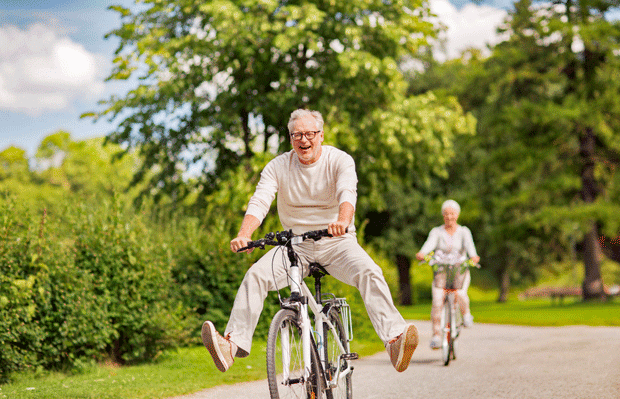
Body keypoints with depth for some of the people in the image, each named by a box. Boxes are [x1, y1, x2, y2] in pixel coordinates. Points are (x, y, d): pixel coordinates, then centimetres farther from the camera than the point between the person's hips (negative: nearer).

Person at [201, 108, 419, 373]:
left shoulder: (340, 161, -7)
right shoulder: (278, 167, -1)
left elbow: (348, 193, -27)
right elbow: (259, 202, -14)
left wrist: (342, 221, -51)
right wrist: (243, 235, -35)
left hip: (336, 242, -2)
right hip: (295, 244, 2)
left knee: (370, 273, -29)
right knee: (256, 275, -22)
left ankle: (394, 340, -38)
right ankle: (233, 343, -25)